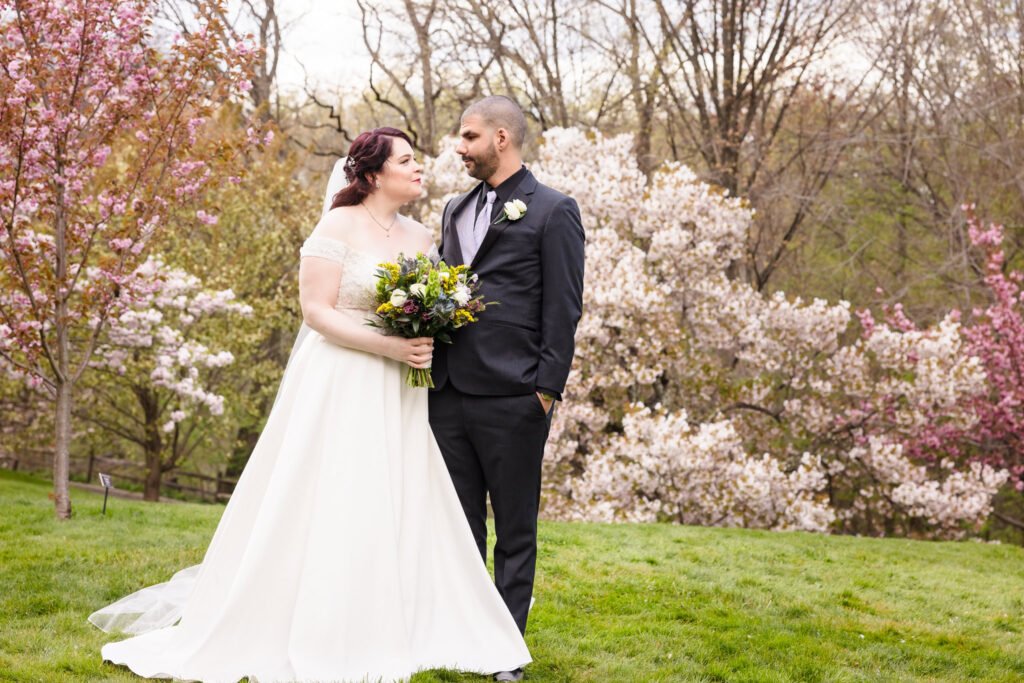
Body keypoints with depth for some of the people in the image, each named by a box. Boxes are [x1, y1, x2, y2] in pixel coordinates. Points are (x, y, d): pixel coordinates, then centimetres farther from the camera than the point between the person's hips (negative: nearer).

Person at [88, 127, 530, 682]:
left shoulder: (420, 236, 12)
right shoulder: (339, 227, -7)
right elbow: (316, 311, -13)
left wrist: (430, 344, -5)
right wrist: (387, 346, -20)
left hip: (400, 396, 6)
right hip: (340, 387, -6)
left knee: (402, 510, 4)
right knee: (327, 507, -4)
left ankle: (383, 635, 13)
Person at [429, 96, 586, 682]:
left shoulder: (553, 211, -3)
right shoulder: (457, 210, 17)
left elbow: (564, 309, -7)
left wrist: (547, 389, -13)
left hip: (511, 399, -6)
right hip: (450, 393, 6)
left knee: (515, 530, 5)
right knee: (461, 524, 12)